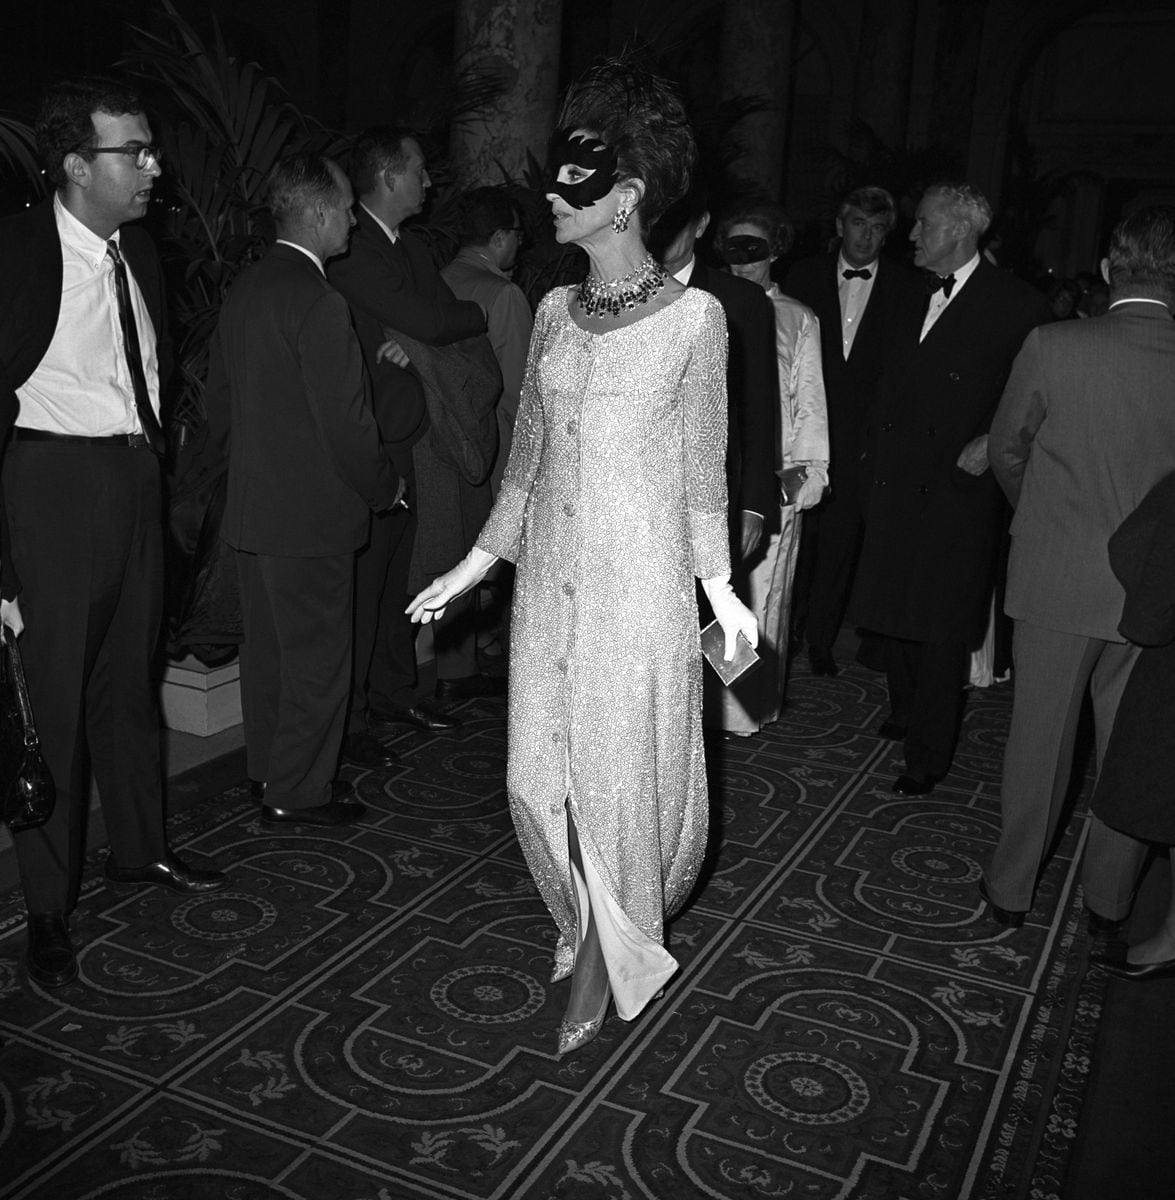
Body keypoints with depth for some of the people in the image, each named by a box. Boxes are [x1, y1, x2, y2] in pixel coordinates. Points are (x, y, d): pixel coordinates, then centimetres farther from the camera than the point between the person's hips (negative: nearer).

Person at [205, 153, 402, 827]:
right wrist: (384, 487, -5)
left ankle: (271, 770, 32)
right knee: (317, 658, 3)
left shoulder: (245, 290, 7)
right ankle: (298, 793, 14)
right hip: (311, 513, -9)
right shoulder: (319, 302, -19)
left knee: (268, 648, 18)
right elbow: (346, 422, -20)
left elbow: (218, 403, 14)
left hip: (252, 507, 9)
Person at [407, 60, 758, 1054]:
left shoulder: (693, 315, -6)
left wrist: (719, 586, -3)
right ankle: (597, 927, 35)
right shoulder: (555, 311, 8)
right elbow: (530, 449, 12)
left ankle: (604, 964, 26)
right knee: (546, 769, 10)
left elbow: (704, 464, -1)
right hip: (551, 570, 5)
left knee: (622, 766, 5)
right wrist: (477, 561, 12)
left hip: (642, 576, -5)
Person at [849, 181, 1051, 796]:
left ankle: (928, 754, 13)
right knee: (891, 613, 14)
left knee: (940, 628, 1)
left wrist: (996, 442, -16)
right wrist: (874, 456, 8)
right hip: (895, 483, 6)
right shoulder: (913, 297, 12)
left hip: (956, 491, -6)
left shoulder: (1016, 306, -7)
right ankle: (906, 715, 35)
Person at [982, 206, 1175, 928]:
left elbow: (1007, 452, 0)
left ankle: (1012, 889, 27)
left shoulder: (1052, 346, -12)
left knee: (1039, 739, 14)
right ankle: (1111, 901, 31)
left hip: (1056, 578, -1)